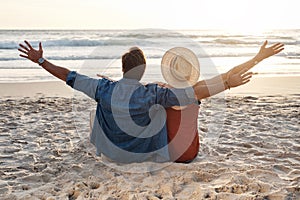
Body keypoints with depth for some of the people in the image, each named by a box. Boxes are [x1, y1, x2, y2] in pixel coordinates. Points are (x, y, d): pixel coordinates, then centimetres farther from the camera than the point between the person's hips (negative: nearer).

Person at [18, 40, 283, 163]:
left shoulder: (104, 89, -16)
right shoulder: (154, 94, -26)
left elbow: (69, 77, -4)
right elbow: (198, 91, -31)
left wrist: (40, 60, 11)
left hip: (111, 157, 3)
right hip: (147, 159, -2)